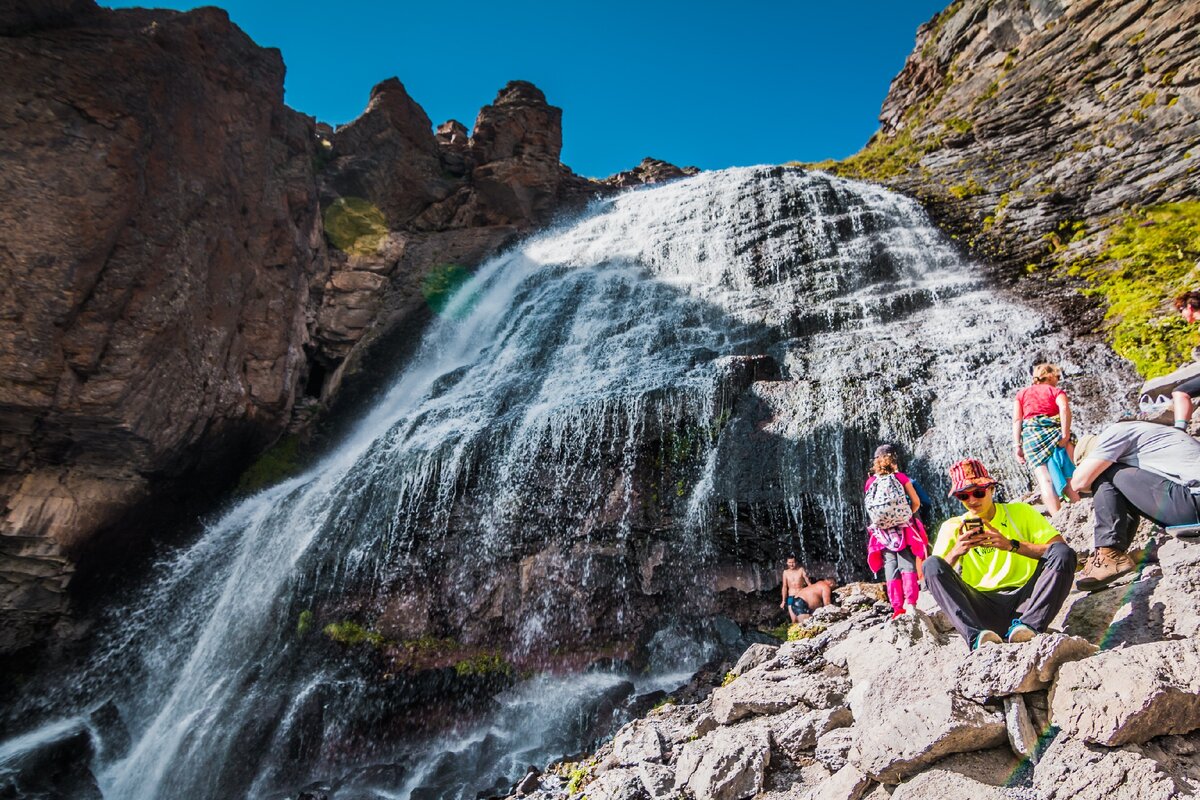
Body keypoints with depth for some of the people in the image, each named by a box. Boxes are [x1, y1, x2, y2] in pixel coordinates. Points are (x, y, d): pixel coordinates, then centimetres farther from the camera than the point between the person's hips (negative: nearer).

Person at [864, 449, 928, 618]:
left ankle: (897, 608, -5)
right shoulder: (900, 477, 2)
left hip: (882, 531, 1)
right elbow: (916, 502, 2)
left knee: (890, 568, 0)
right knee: (907, 565, -2)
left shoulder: (870, 482, 6)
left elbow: (871, 507, 8)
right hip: (904, 529, -1)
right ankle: (910, 603, -16)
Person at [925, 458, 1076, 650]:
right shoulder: (952, 527, 8)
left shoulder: (1020, 512, 8)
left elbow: (1061, 549, -5)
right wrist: (955, 553, -19)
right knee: (932, 564, -22)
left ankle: (1028, 625, -30)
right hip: (983, 608, 0)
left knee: (1063, 554, -20)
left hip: (1025, 600, 0)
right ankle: (977, 635, -37)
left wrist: (1012, 545, -18)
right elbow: (932, 575, -1)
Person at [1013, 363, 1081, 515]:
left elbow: (1016, 420, 10)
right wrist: (1065, 435, -11)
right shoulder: (1056, 391, 16)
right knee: (1068, 476, 3)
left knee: (1044, 479, -10)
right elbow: (1064, 408, -7)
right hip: (1054, 431, -1)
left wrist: (1018, 445, 4)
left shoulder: (1022, 393, 23)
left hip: (1030, 435, 1)